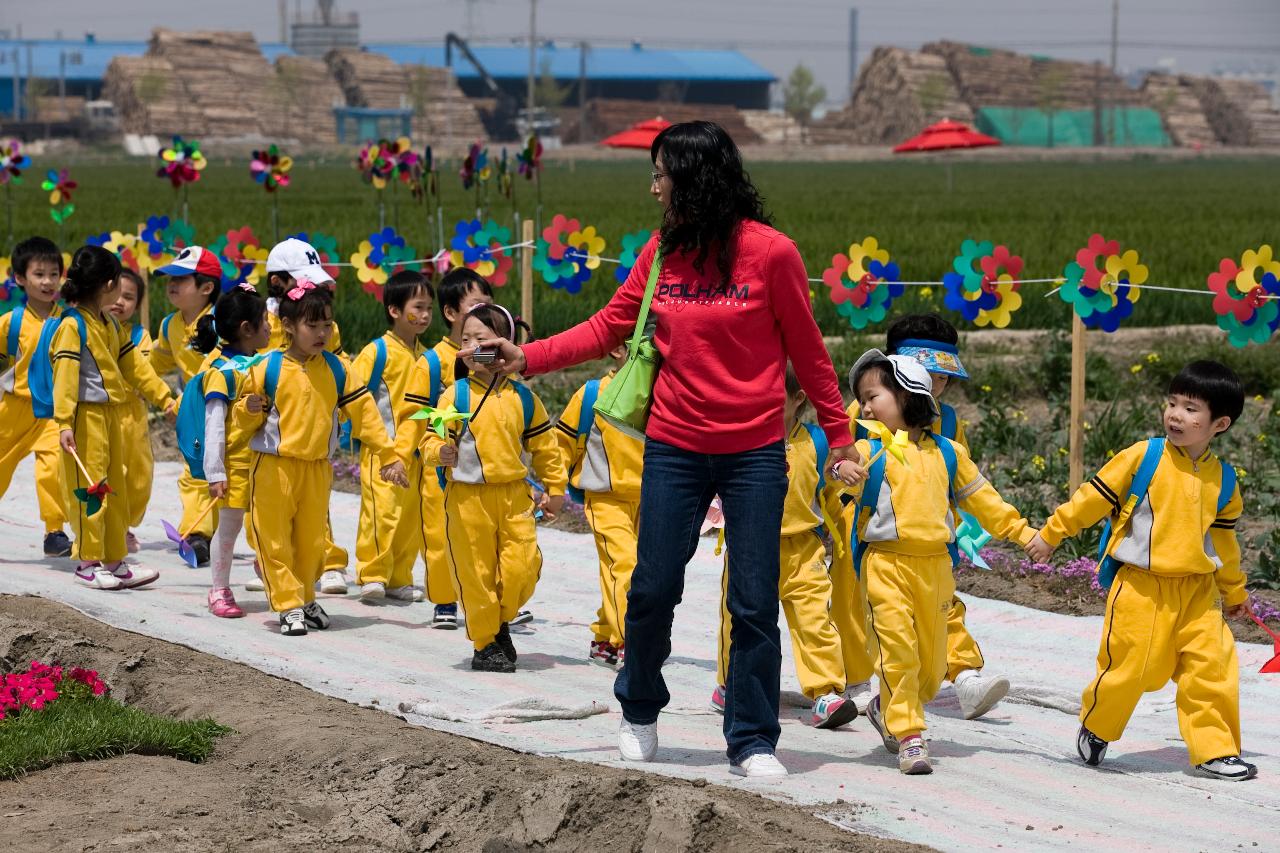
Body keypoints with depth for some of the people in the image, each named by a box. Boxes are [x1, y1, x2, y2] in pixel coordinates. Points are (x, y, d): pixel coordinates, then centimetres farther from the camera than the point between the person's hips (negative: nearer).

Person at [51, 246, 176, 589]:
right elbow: (65, 374, -19)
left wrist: (164, 398, 18)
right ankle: (88, 563, 2)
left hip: (112, 413, 9)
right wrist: (64, 423, -24)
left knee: (115, 487, 12)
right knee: (89, 487, -5)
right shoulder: (73, 325, -13)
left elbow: (134, 364, 20)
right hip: (86, 415, -9)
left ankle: (114, 560, 20)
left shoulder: (110, 325, 14)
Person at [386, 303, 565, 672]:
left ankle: (501, 621, 23)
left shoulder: (522, 398, 5)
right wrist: (440, 452, -24)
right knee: (475, 573, 2)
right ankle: (485, 642, 16)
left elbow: (543, 446, 14)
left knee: (522, 568, -4)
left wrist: (555, 488, 14)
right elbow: (431, 441, -2)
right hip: (467, 497, -2)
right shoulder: (454, 395, -2)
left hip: (513, 494, 2)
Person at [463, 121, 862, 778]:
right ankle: (639, 714, 29)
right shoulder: (661, 252, 4)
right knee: (652, 588, 7)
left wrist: (839, 438, 0)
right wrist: (526, 358, -5)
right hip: (674, 447, 4)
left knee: (754, 602, 1)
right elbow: (609, 327, 6)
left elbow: (807, 353, -3)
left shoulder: (770, 252, -9)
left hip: (754, 453, -3)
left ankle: (752, 740, 12)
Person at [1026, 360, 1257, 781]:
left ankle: (1214, 750, 4)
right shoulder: (1143, 457, -6)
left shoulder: (1223, 480, 6)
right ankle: (1095, 728, 24)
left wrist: (1234, 591, 28)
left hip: (1198, 590, 3)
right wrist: (1051, 533, 4)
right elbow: (1094, 498, 1)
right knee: (1128, 666, -2)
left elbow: (1223, 539, 20)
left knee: (1213, 665, -5)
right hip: (1142, 587, -3)